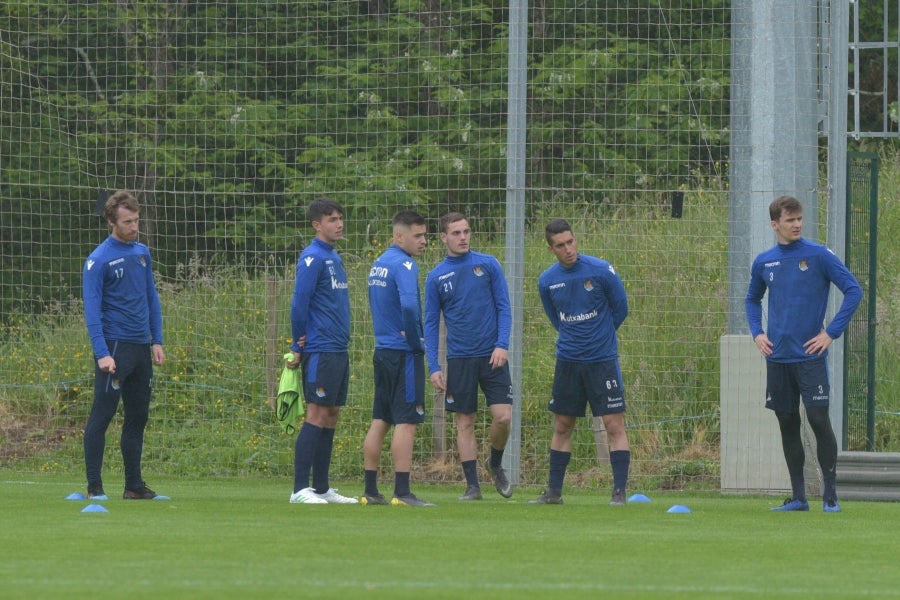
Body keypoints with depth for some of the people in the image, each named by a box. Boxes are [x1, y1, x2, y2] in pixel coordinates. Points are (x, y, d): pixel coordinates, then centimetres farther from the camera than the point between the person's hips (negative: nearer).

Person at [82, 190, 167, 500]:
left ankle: (134, 485, 17)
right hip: (115, 346, -7)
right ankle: (94, 487, -3)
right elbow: (92, 310, -12)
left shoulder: (141, 252, 12)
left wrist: (157, 341, 11)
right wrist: (102, 354, -20)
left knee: (138, 417, 10)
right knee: (101, 416, -5)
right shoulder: (99, 260, -9)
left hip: (141, 347, 7)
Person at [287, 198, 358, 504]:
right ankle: (300, 489, -10)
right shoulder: (312, 258, -11)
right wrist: (299, 346, -6)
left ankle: (322, 488, 14)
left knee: (331, 416, 10)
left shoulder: (335, 259, 16)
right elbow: (299, 304, -13)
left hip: (339, 350, 9)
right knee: (316, 415, -10)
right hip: (320, 352, -9)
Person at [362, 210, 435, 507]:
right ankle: (402, 492, -10)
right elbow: (409, 305, -28)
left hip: (382, 350, 9)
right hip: (404, 354, -9)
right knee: (406, 423, -7)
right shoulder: (403, 265, -14)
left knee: (379, 422, 11)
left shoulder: (378, 265, 14)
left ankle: (370, 490, 12)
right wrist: (416, 341, -14)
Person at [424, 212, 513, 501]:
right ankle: (472, 485, 8)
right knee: (465, 423, 2)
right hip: (459, 359, 1)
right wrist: (433, 366, -2)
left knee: (503, 417, -9)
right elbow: (431, 323, 6)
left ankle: (496, 465, 19)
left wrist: (502, 345, -11)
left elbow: (504, 307, 3)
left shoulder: (488, 265, 2)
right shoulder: (436, 277, 4)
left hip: (492, 357, -1)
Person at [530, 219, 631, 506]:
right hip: (568, 360, 4)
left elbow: (620, 309, 2)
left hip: (603, 359, -4)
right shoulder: (547, 282, 1)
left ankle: (619, 491, -6)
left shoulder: (601, 271, -10)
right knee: (562, 426, 9)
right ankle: (554, 491, 18)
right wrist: (574, 337, 12)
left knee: (614, 425, -8)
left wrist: (600, 335, 10)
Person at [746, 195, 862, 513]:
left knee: (819, 420, -8)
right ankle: (798, 496, 14)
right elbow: (752, 299, 25)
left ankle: (830, 495, -1)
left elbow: (854, 291, -6)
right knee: (787, 424, 7)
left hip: (810, 355, -4)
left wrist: (831, 333, -10)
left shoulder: (818, 255, -5)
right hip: (777, 357, 4)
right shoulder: (764, 262, 8)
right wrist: (757, 333, 9)